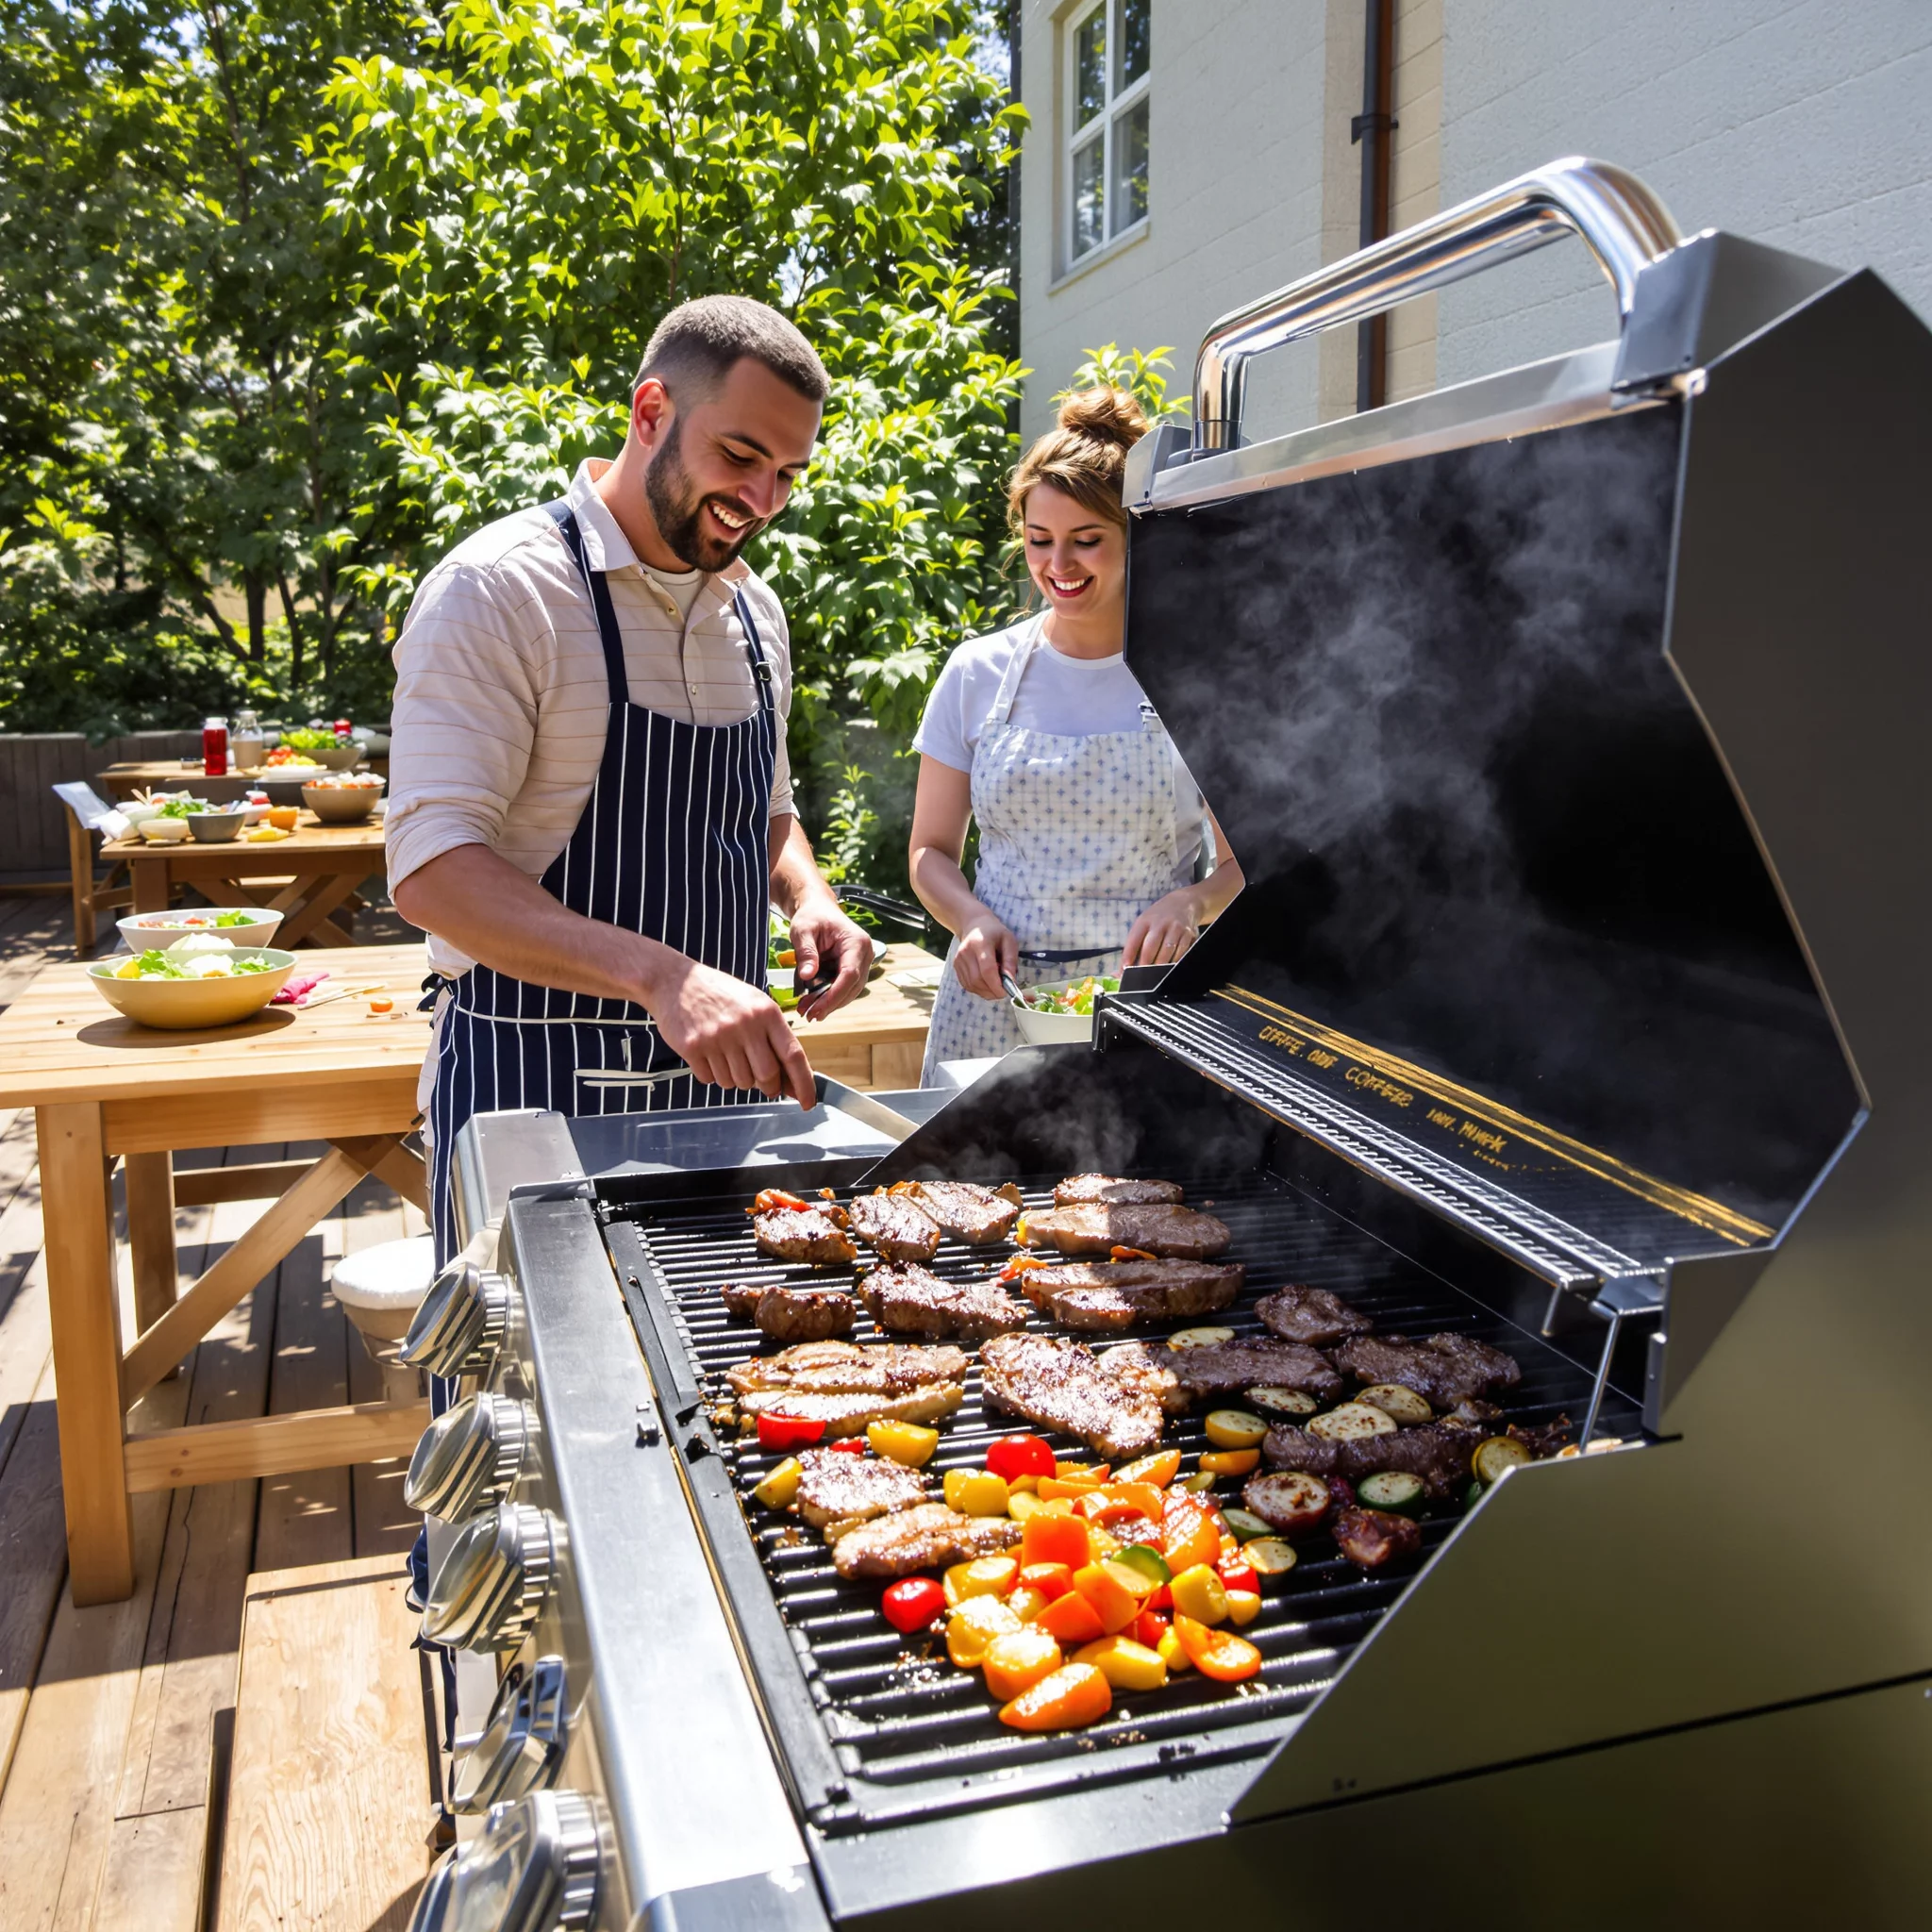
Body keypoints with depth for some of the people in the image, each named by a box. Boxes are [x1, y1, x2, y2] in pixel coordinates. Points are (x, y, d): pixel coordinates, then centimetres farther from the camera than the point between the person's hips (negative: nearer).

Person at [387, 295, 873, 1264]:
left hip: (714, 1075, 7)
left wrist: (807, 896, 0)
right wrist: (661, 975, -34)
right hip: (533, 1084, -6)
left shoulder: (752, 609, 10)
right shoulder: (498, 590, -13)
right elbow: (433, 868, -21)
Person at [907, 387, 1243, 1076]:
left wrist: (1191, 902, -18)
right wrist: (972, 920, -10)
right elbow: (932, 850, 10)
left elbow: (1248, 862, 3)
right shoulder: (977, 672, 4)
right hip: (996, 1000, 2)